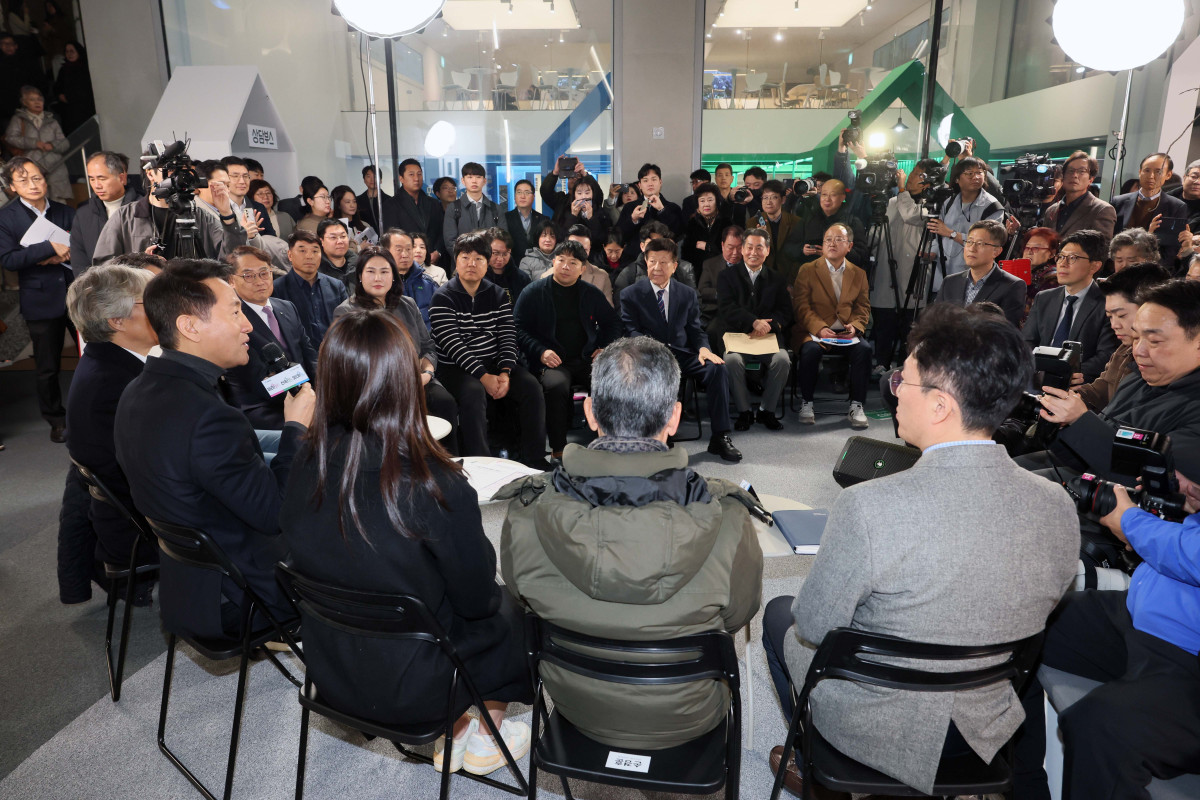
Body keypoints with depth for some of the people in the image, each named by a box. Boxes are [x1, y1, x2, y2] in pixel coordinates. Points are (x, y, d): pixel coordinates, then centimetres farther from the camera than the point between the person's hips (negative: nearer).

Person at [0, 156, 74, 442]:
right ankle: (56, 420, 22)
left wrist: (66, 253, -14)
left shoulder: (65, 212, 8)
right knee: (47, 367, 7)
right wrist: (49, 247, -22)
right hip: (41, 301, -2)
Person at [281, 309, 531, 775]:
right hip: (406, 689, -5)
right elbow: (476, 600, -16)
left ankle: (449, 738, 34)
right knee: (519, 612, 20)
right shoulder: (436, 487, -31)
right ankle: (484, 742, 33)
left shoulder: (306, 468, -15)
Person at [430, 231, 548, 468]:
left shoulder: (498, 295, 11)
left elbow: (508, 337, 2)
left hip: (495, 363, 4)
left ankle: (534, 460, -12)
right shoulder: (443, 298, -3)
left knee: (531, 386, -19)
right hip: (456, 367, -4)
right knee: (474, 393, -35)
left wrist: (505, 373, -16)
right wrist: (484, 376, -23)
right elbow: (452, 344, -14)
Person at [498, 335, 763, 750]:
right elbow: (738, 615, -10)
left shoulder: (526, 517, -27)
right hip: (683, 721, -1)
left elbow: (523, 598, -5)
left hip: (578, 710, 2)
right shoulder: (725, 523, -31)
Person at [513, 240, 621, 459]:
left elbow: (612, 322, 27)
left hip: (587, 359, 3)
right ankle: (558, 450, -23)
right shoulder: (533, 292, 7)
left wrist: (605, 348, 8)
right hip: (552, 361, -3)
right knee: (557, 385, -37)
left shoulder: (591, 293, 16)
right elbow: (519, 329, 3)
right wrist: (541, 352, -12)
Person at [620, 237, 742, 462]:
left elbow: (695, 329, 14)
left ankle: (720, 438, -18)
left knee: (717, 369, -24)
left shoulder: (688, 294, 16)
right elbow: (631, 330, -2)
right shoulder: (631, 294, 6)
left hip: (682, 354, 3)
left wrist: (703, 348, -10)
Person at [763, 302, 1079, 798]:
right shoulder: (1059, 508, -16)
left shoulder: (868, 507, -33)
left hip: (870, 729, -5)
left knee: (779, 613, 22)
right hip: (985, 725, 5)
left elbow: (814, 628, -20)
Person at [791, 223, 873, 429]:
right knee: (810, 349, -35)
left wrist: (855, 325, -11)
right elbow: (801, 306, -4)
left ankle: (856, 406, -16)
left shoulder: (858, 274, 16)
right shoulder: (807, 271, 5)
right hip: (814, 331, -2)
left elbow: (863, 306, 12)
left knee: (864, 348, -28)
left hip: (845, 333, 3)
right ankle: (807, 404, -15)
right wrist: (819, 328, -20)